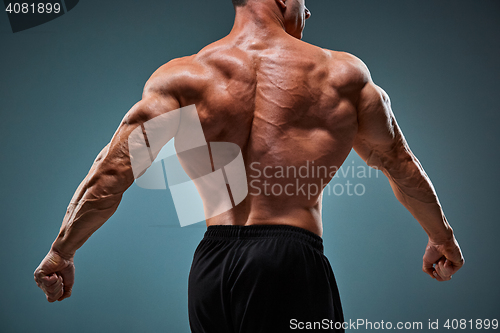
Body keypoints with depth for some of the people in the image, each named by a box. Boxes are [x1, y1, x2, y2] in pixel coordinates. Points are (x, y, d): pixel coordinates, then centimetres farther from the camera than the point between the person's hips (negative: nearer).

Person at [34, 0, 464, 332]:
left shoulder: (183, 78, 3)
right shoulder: (344, 74, 4)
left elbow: (111, 173, 0)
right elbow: (401, 166, 17)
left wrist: (61, 253, 14)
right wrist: (442, 236, 33)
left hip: (212, 264, 3)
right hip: (291, 262, -3)